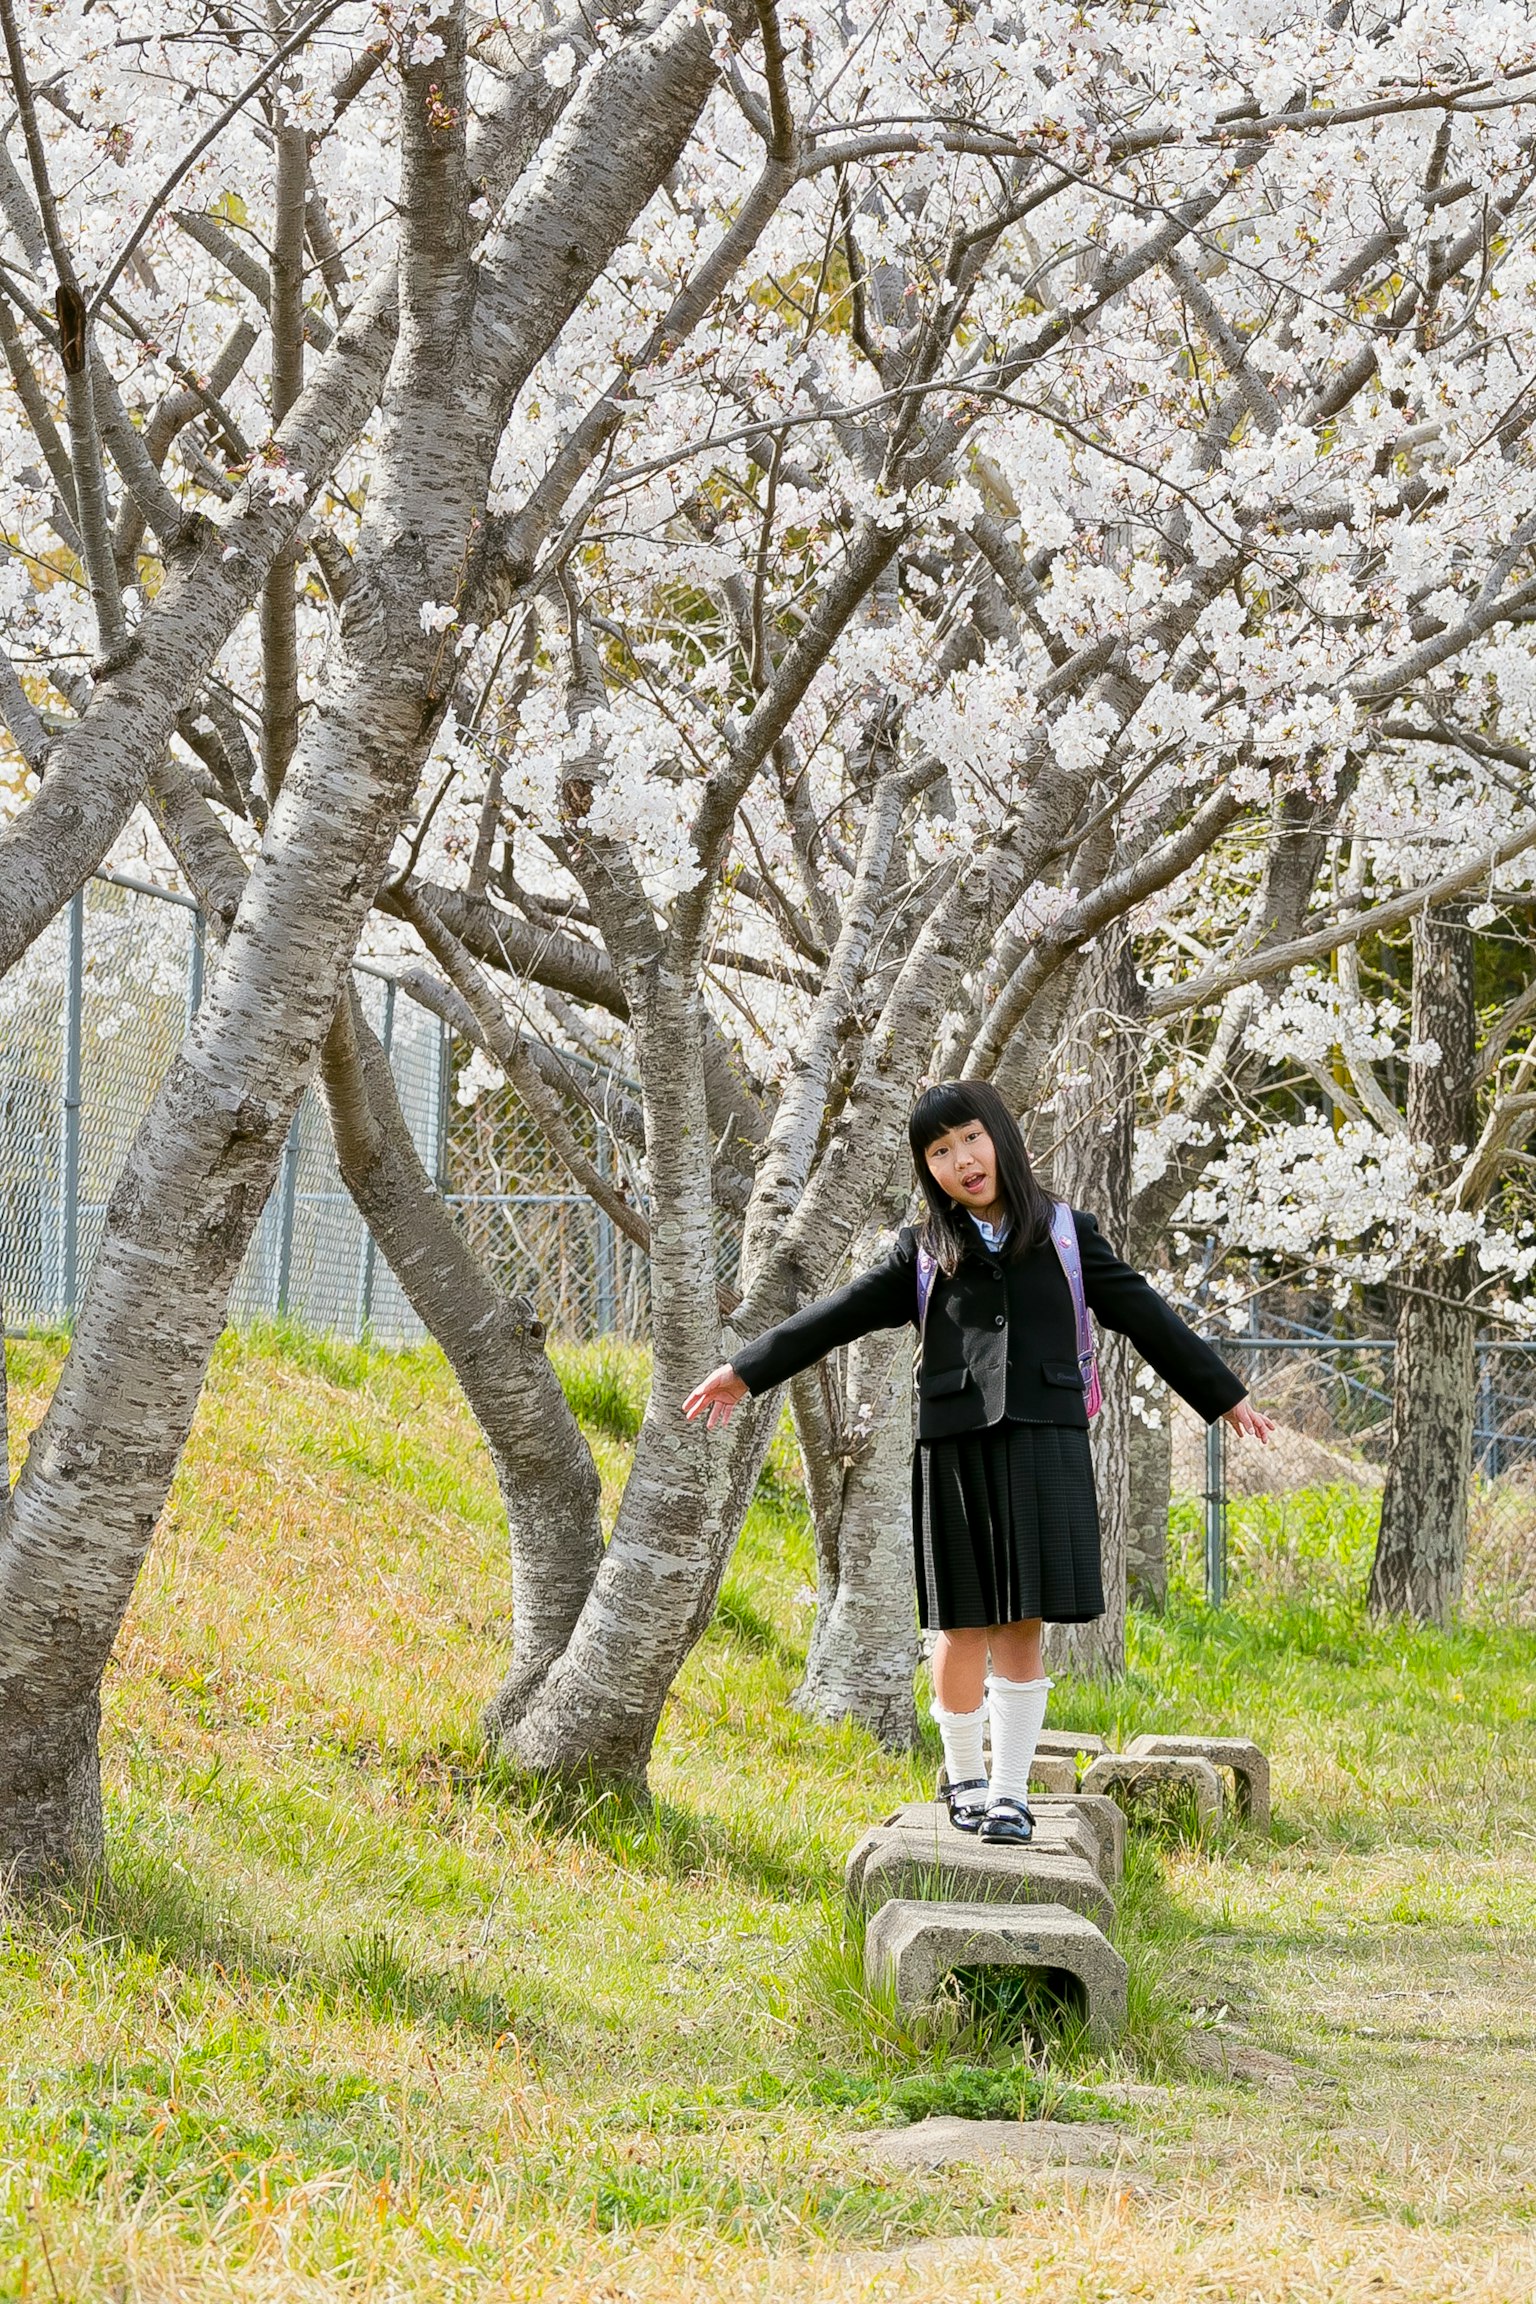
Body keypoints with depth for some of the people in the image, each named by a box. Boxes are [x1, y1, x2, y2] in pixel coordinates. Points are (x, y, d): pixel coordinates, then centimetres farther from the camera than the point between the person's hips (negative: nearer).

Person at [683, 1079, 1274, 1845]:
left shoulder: (1066, 1234, 10)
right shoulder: (922, 1252, 10)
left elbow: (1144, 1315, 14)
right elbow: (836, 1317, 12)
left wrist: (1223, 1395, 17)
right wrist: (745, 1370, 11)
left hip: (1043, 1449, 0)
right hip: (954, 1452, 0)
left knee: (1021, 1629, -2)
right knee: (964, 1627, 3)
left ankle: (1009, 1789, 5)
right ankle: (963, 1773, 21)